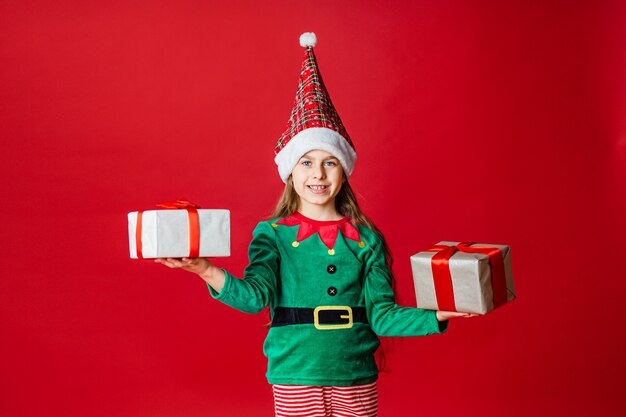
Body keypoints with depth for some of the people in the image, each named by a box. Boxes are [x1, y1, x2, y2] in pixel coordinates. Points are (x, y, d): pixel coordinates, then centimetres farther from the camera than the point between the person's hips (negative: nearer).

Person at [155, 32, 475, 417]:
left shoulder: (366, 239, 2)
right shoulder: (272, 234, -1)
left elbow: (382, 314, 0)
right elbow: (255, 295, -16)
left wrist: (435, 317, -15)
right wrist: (205, 270, -33)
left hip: (356, 379, 2)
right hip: (295, 379, -1)